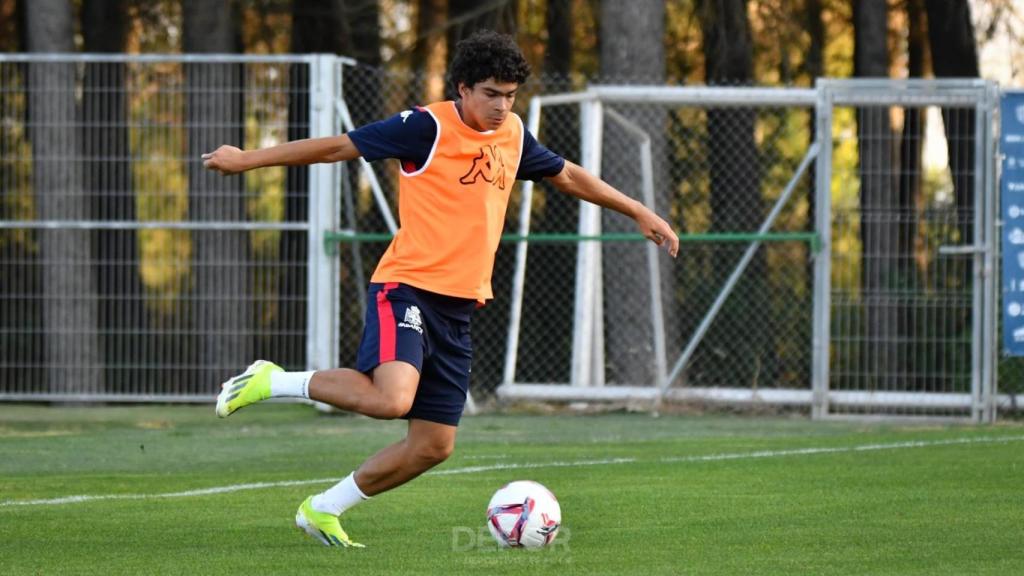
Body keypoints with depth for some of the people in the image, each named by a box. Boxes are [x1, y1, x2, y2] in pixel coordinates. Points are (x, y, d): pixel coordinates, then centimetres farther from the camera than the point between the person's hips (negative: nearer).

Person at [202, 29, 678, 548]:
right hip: (407, 289, -7)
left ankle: (323, 509, 19)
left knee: (433, 445, 4)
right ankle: (273, 382, -11)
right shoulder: (428, 127, -8)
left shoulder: (513, 135, 12)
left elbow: (567, 176, 29)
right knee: (390, 399, -32)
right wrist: (247, 160, -2)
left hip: (458, 307, 7)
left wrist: (640, 214, 31)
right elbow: (340, 147, -5)